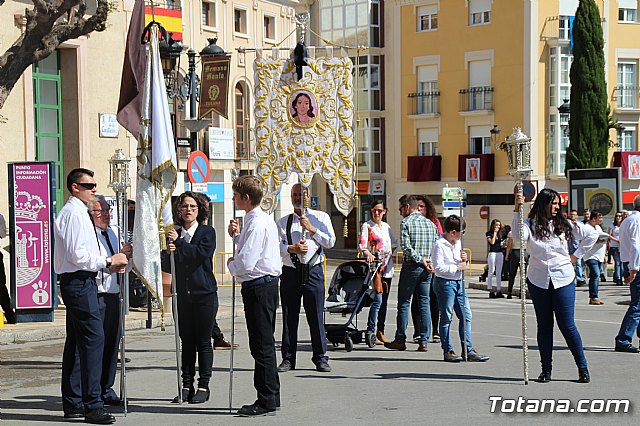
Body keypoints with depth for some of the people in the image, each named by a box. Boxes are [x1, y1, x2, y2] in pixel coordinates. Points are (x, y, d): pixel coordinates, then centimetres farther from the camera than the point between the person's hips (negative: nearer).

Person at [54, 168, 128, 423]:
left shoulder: (79, 213, 20)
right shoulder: (73, 213, -12)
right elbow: (78, 256, -20)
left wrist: (110, 264, 11)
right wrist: (108, 261, -12)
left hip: (79, 282, 11)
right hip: (79, 283, -11)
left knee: (76, 342, 12)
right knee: (93, 339, -13)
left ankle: (72, 404, 18)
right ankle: (92, 406, -14)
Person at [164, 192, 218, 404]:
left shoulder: (207, 232, 0)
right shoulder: (174, 234, 10)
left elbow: (202, 253, -18)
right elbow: (166, 267, 6)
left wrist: (179, 243, -18)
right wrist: (169, 253, -14)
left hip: (204, 294, -3)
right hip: (183, 295, 3)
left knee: (203, 341, 1)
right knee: (186, 341, 7)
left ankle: (203, 386, 8)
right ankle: (187, 385, 13)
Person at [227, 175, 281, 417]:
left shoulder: (256, 223, -18)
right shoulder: (262, 219, 15)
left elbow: (246, 263, -25)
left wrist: (231, 264, -4)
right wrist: (237, 236, 10)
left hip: (259, 287, -11)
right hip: (265, 285, 11)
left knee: (262, 345, -5)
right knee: (263, 344, 16)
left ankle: (267, 402, 0)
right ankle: (270, 397, 24)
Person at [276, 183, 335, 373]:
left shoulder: (321, 217, 9)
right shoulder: (283, 222, 11)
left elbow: (330, 242, 0)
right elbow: (277, 245, 0)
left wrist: (311, 228, -8)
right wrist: (292, 248, -18)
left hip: (313, 271, -1)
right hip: (290, 272, 1)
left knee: (316, 316, 0)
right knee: (289, 317, 4)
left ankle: (320, 358, 10)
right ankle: (288, 359, 12)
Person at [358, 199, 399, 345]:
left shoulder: (386, 226, 17)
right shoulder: (367, 226, -1)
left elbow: (395, 243, 26)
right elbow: (362, 244, -12)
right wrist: (368, 253, -31)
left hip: (387, 267, 6)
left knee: (384, 300, 7)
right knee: (377, 299, -15)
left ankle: (380, 331, 13)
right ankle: (371, 331, -12)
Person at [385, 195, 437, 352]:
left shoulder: (406, 222, -7)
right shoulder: (430, 223, 12)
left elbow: (406, 247, -19)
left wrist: (420, 260, -15)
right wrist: (429, 261, 6)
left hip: (411, 267, -5)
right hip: (427, 268, 5)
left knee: (404, 303, 3)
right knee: (424, 303, 7)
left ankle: (400, 340, 6)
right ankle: (423, 342, 4)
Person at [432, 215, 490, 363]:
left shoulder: (458, 243, 13)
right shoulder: (439, 245, -12)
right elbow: (438, 268, -18)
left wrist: (465, 260, 0)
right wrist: (457, 267, -15)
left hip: (458, 282, 8)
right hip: (445, 283, -8)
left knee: (466, 315, 4)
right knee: (446, 317, 0)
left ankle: (468, 350, 9)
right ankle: (448, 351, 8)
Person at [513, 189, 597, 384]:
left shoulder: (564, 224, 4)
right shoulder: (531, 225, -1)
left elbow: (591, 234, 13)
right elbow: (518, 234, -23)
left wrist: (577, 255, 7)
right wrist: (517, 210, -31)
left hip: (563, 280, 0)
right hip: (538, 281, 0)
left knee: (567, 325, -3)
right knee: (544, 326, 8)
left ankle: (583, 368, 8)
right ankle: (546, 369, 14)